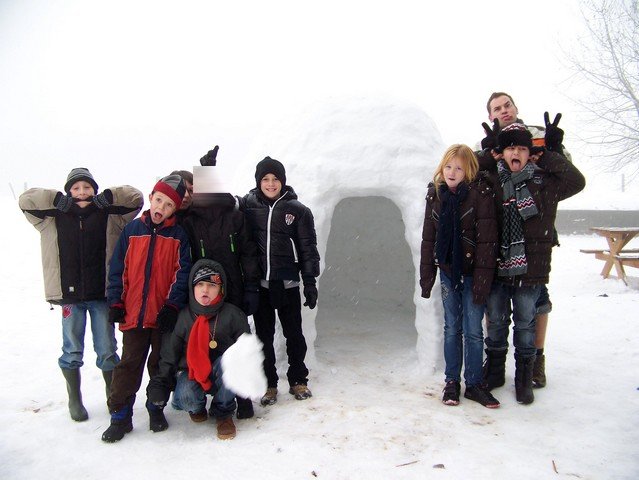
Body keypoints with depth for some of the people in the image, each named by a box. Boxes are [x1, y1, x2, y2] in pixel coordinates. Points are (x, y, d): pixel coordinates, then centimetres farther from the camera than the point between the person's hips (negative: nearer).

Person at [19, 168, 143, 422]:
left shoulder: (109, 214, 2)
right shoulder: (55, 216, 5)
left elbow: (135, 197, -1)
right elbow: (26, 200, 1)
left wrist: (106, 197, -10)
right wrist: (58, 200, -8)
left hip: (102, 294, -1)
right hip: (70, 295, 1)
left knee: (107, 351, 9)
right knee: (72, 352, 11)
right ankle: (75, 401, 29)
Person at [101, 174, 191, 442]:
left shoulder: (179, 236, -1)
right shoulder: (132, 231, 5)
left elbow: (182, 273, -5)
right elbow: (118, 269, 7)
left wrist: (173, 305, -13)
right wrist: (115, 302, 2)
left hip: (164, 315, -1)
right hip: (133, 313, 1)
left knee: (161, 365, 12)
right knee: (129, 365, 9)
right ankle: (120, 416, 20)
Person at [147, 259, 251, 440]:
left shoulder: (233, 314, -10)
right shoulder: (183, 316, -5)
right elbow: (169, 355, 3)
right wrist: (160, 383, -5)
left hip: (224, 376, 0)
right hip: (190, 372, 1)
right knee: (185, 396, -32)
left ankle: (223, 413, -9)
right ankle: (197, 407, 10)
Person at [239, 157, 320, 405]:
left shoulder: (298, 210, 0)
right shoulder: (248, 205, 3)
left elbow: (308, 248, 1)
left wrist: (310, 282, -2)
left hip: (288, 283, -1)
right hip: (258, 283, 1)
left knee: (294, 334, 10)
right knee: (264, 336, 10)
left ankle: (298, 380, 27)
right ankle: (269, 384, 23)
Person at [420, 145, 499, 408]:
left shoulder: (480, 193, -13)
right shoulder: (435, 194, 1)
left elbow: (487, 240, -15)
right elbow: (428, 237, 4)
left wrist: (482, 279, -17)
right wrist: (426, 276, 3)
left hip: (471, 272, -3)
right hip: (448, 271, 3)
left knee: (473, 330, 3)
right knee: (452, 328, 11)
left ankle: (474, 384, 19)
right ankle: (452, 382, 23)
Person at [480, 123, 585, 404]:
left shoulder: (544, 182, 1)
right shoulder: (491, 180, 2)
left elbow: (577, 181, -5)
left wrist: (547, 156, -5)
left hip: (529, 268, -1)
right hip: (496, 266, 1)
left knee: (525, 323, 11)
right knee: (496, 321, 14)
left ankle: (524, 378, 27)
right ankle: (494, 370, 31)